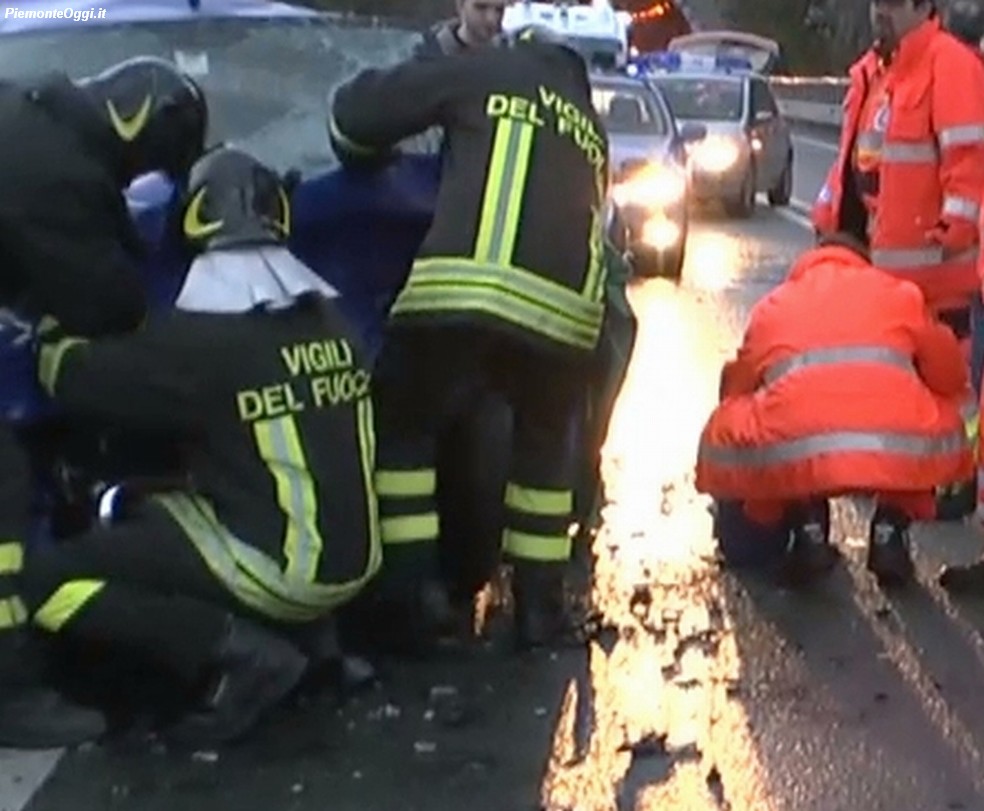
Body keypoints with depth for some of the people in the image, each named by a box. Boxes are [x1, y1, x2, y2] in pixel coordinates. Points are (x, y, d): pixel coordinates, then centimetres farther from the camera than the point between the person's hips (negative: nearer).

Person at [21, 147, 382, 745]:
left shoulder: (202, 340, -17)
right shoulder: (333, 319, 4)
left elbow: (71, 373, -6)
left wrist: (56, 329, 18)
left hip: (279, 569, -7)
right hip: (354, 558, 7)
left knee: (51, 583, -2)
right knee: (149, 520, 32)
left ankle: (239, 648, -12)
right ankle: (306, 631, 13)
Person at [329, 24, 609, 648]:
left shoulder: (488, 73, 17)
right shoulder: (590, 125, 32)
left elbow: (356, 111, 13)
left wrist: (370, 161, 33)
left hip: (464, 287, -4)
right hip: (565, 307, 4)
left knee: (403, 426, 15)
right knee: (544, 444, 26)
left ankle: (417, 587, 8)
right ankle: (540, 603, 25)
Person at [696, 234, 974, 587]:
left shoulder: (773, 304, 29)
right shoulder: (897, 292, 28)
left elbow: (736, 386, 35)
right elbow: (950, 376, 30)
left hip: (793, 450, -1)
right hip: (901, 448, 1)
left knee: (724, 431, 30)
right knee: (943, 419, 35)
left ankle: (807, 528, 15)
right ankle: (890, 532, 19)